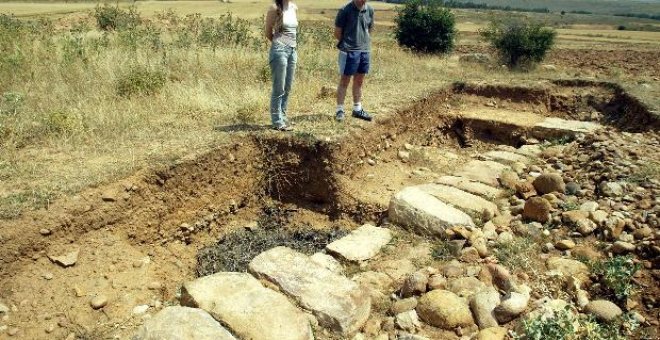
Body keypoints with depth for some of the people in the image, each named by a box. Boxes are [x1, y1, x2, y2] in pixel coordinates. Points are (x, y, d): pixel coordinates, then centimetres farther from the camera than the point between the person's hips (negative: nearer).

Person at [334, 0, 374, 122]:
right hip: (348, 51, -5)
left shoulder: (370, 10, 4)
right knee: (344, 81, 1)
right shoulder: (345, 10, -10)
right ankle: (340, 110, 8)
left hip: (365, 51, 5)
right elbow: (337, 33, -4)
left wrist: (364, 43, 7)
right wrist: (348, 44, 3)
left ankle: (357, 109, 23)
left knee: (359, 81, 13)